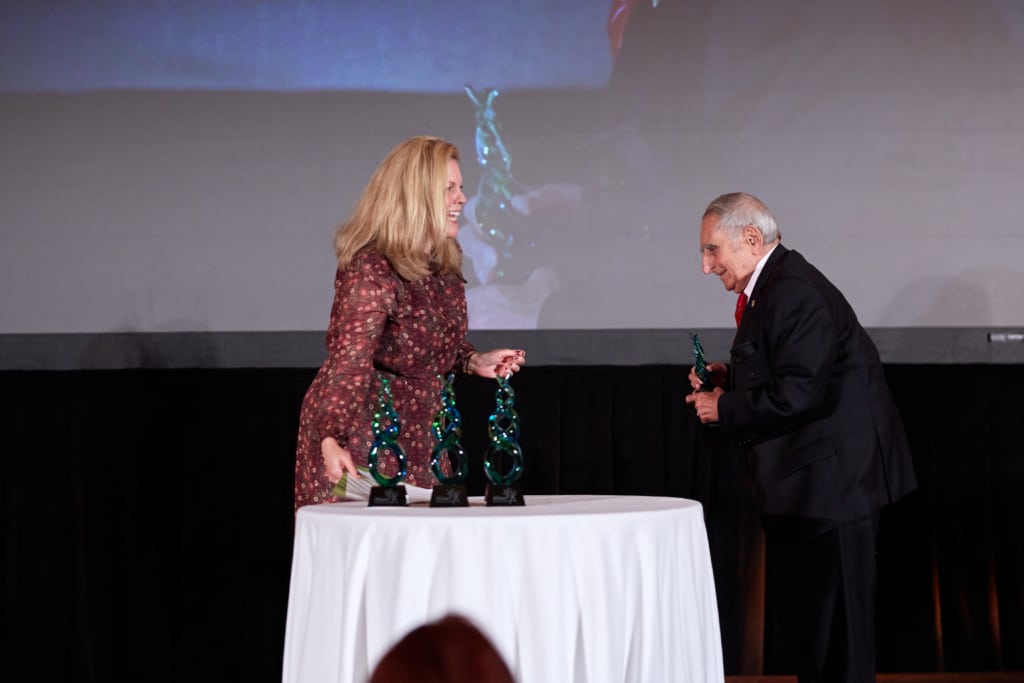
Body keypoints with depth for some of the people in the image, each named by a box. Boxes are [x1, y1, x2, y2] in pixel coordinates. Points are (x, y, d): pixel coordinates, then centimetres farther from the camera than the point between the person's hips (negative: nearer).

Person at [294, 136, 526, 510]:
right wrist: (330, 440, -45)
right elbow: (349, 363, -33)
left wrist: (475, 361, -3)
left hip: (415, 436, 8)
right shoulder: (371, 271, -23)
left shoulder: (444, 268, 2)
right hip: (355, 439, -8)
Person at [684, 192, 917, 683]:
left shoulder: (795, 292, -19)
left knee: (835, 619, -4)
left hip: (834, 478, -11)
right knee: (801, 613, 17)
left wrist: (724, 408, -14)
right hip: (807, 479, 11)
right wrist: (729, 378, 7)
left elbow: (797, 394, -25)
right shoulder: (773, 287, 13)